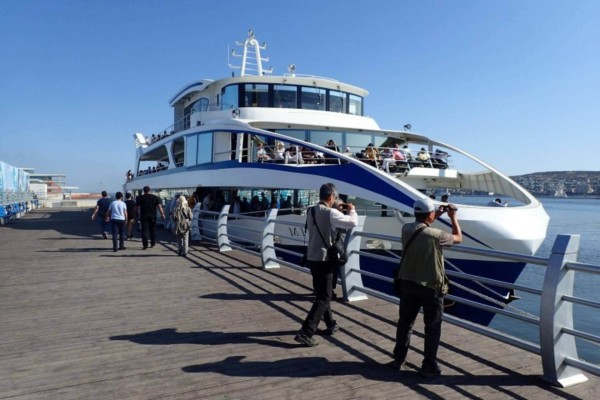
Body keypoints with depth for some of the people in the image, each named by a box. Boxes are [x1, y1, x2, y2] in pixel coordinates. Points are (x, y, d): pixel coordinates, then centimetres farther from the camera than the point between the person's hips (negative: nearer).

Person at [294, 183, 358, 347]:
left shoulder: (311, 211, 5)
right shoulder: (330, 213, -18)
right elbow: (352, 223, -17)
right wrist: (352, 210, 1)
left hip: (312, 258, 8)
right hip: (324, 260, -8)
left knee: (321, 294, 21)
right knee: (323, 298, -2)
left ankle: (331, 324, 36)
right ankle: (305, 333, -8)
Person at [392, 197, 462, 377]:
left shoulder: (406, 229, -6)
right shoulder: (435, 235, -21)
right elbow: (458, 238, -2)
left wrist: (437, 215, 20)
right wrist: (453, 218, 10)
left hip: (408, 283, 5)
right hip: (431, 286, -5)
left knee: (405, 322, 18)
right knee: (432, 327, 9)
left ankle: (398, 359, 28)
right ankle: (429, 366, 15)